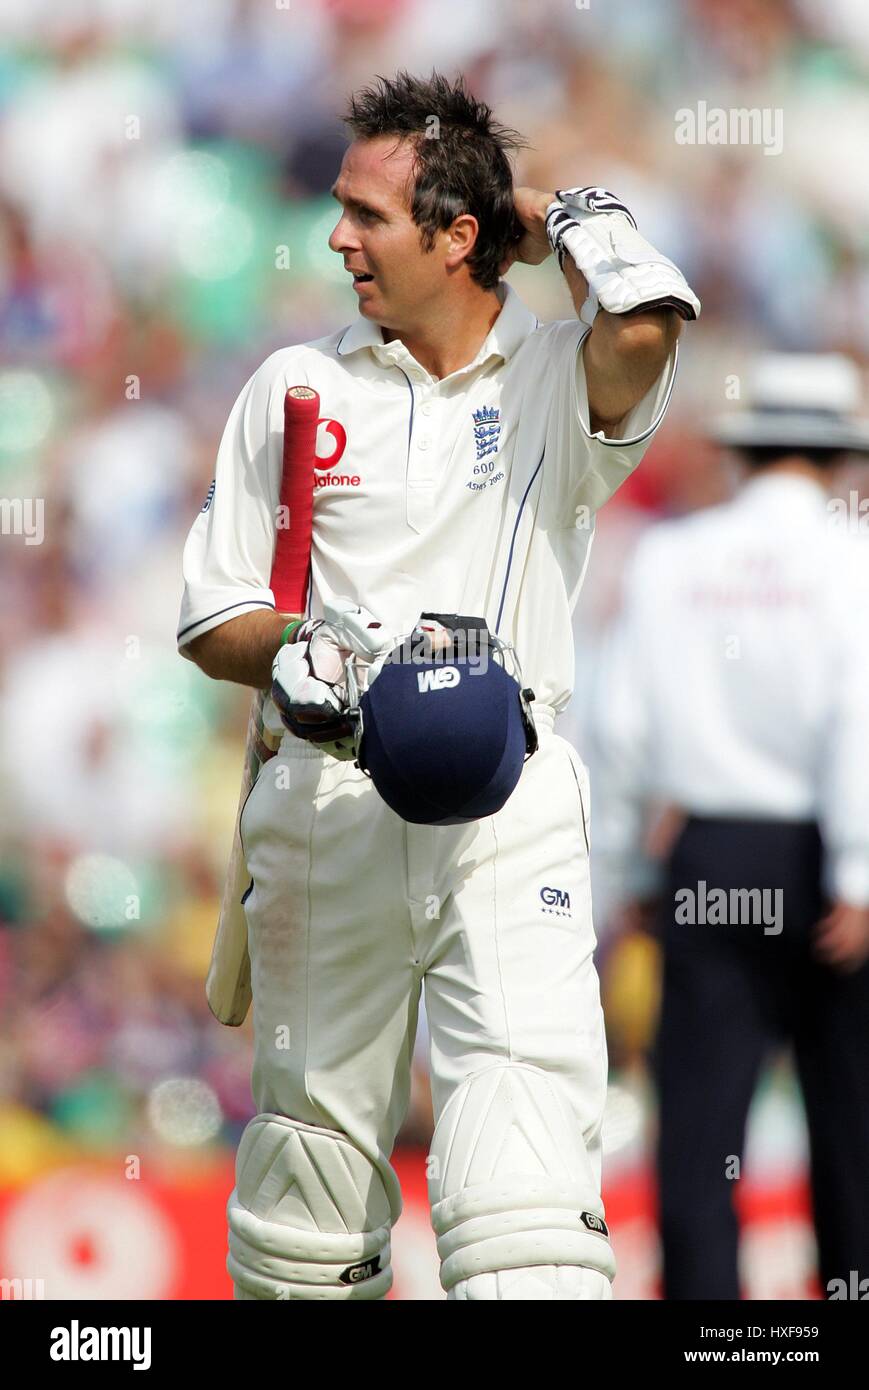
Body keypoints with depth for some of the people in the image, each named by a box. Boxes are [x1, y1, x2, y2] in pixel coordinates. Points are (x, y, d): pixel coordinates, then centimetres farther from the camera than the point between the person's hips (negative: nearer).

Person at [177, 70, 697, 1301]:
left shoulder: (559, 377, 5)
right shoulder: (296, 386, 13)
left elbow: (642, 329, -21)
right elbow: (211, 621, 14)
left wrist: (557, 216, -1)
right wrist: (300, 646, -9)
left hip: (510, 809, -3)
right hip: (330, 801, 3)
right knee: (312, 1128, 5)